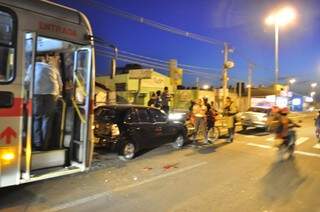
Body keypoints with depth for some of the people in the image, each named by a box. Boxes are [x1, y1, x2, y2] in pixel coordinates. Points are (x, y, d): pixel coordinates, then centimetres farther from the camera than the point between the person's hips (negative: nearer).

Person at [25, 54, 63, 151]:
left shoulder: (33, 66, 20)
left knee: (37, 118, 5)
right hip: (51, 93, 1)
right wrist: (57, 94, 33)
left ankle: (38, 144, -1)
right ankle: (44, 145, 2)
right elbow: (60, 85, 21)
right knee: (47, 119, 4)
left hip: (37, 92, -1)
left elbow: (27, 82, 15)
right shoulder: (53, 68, 24)